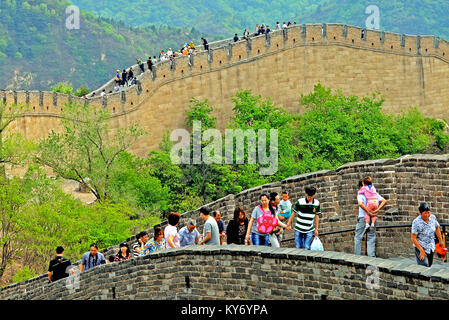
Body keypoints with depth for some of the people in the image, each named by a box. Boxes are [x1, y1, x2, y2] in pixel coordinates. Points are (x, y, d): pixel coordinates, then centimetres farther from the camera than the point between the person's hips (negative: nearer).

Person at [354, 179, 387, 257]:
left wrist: (369, 212, -22)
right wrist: (377, 210, -11)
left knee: (358, 237, 6)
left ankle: (357, 256, 5)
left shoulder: (360, 194, -7)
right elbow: (384, 201, -4)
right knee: (371, 238, 9)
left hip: (362, 218, -4)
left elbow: (360, 204, -27)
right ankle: (371, 255, 4)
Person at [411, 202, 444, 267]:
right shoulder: (416, 222, -23)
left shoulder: (433, 218, -9)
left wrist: (440, 241, 17)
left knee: (429, 265, 12)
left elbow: (437, 228, 12)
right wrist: (421, 251, -18)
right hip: (420, 247, -5)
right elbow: (413, 238, -18)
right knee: (424, 267, -16)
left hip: (431, 247, 5)